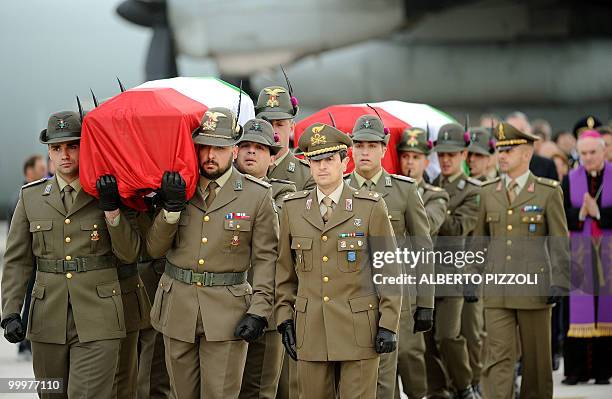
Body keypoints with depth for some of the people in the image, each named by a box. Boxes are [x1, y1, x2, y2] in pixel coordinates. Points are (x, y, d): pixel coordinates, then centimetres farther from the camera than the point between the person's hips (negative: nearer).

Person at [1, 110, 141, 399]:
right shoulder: (31, 196, 7)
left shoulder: (108, 193, 2)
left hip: (97, 320, -3)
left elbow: (129, 255, -2)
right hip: (48, 320, 3)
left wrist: (111, 208, -14)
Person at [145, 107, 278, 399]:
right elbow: (154, 249, 4)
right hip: (177, 307, 3)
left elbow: (265, 258, -2)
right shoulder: (176, 187, 6)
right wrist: (171, 207, -12)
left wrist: (259, 312, -11)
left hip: (227, 313, -3)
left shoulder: (257, 196, -1)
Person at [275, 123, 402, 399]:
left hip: (359, 329, -3)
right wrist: (285, 319, 7)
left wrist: (389, 324, -6)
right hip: (311, 330, 3)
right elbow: (285, 270, 14)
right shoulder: (293, 208, 8)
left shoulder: (371, 207, -2)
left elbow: (389, 269, -1)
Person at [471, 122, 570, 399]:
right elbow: (479, 239, 13)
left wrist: (559, 282, -11)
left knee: (536, 357, 7)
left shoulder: (549, 192, -1)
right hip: (496, 290, 2)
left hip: (534, 288, -2)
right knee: (498, 356, -6)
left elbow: (559, 241, -2)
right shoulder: (488, 192, 9)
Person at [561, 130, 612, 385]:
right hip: (580, 253, 1)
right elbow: (561, 215, 0)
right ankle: (577, 368, 1)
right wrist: (579, 214, -17)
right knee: (578, 310, -2)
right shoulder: (569, 180, 7)